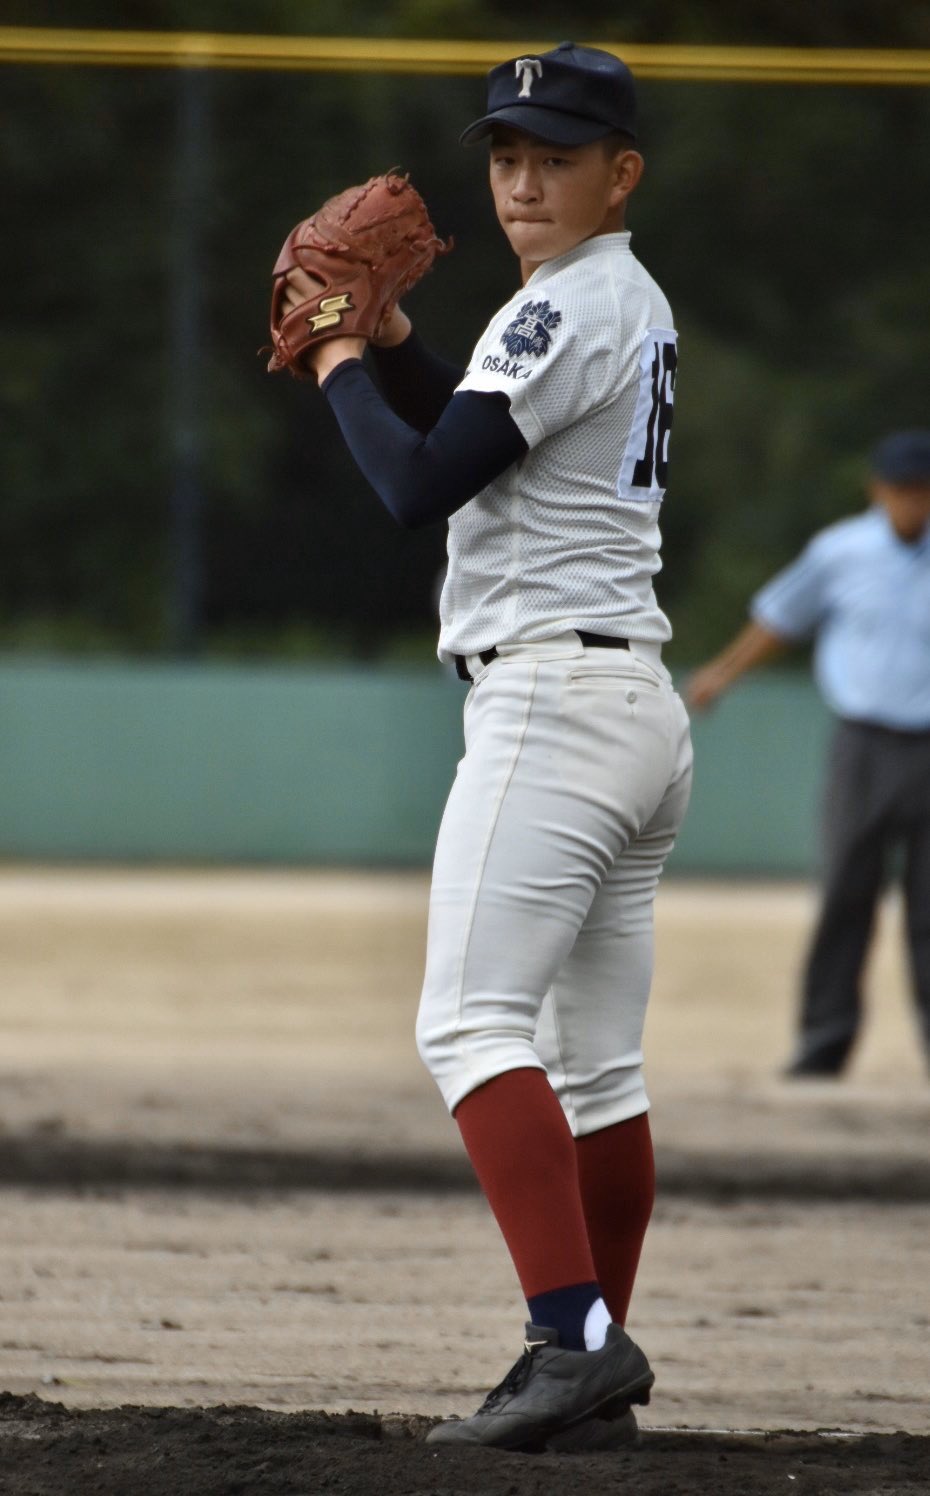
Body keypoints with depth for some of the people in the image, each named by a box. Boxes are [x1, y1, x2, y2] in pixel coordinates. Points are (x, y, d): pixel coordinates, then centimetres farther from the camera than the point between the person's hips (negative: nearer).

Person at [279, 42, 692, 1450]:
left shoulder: (569, 312, -13)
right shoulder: (635, 306, 18)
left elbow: (421, 484, -17)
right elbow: (492, 437, 30)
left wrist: (342, 373, -1)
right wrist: (391, 343, 18)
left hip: (553, 692, -10)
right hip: (643, 709, 10)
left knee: (474, 1019, -17)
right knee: (596, 1059, 11)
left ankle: (577, 1336, -29)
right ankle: (596, 1381, 13)